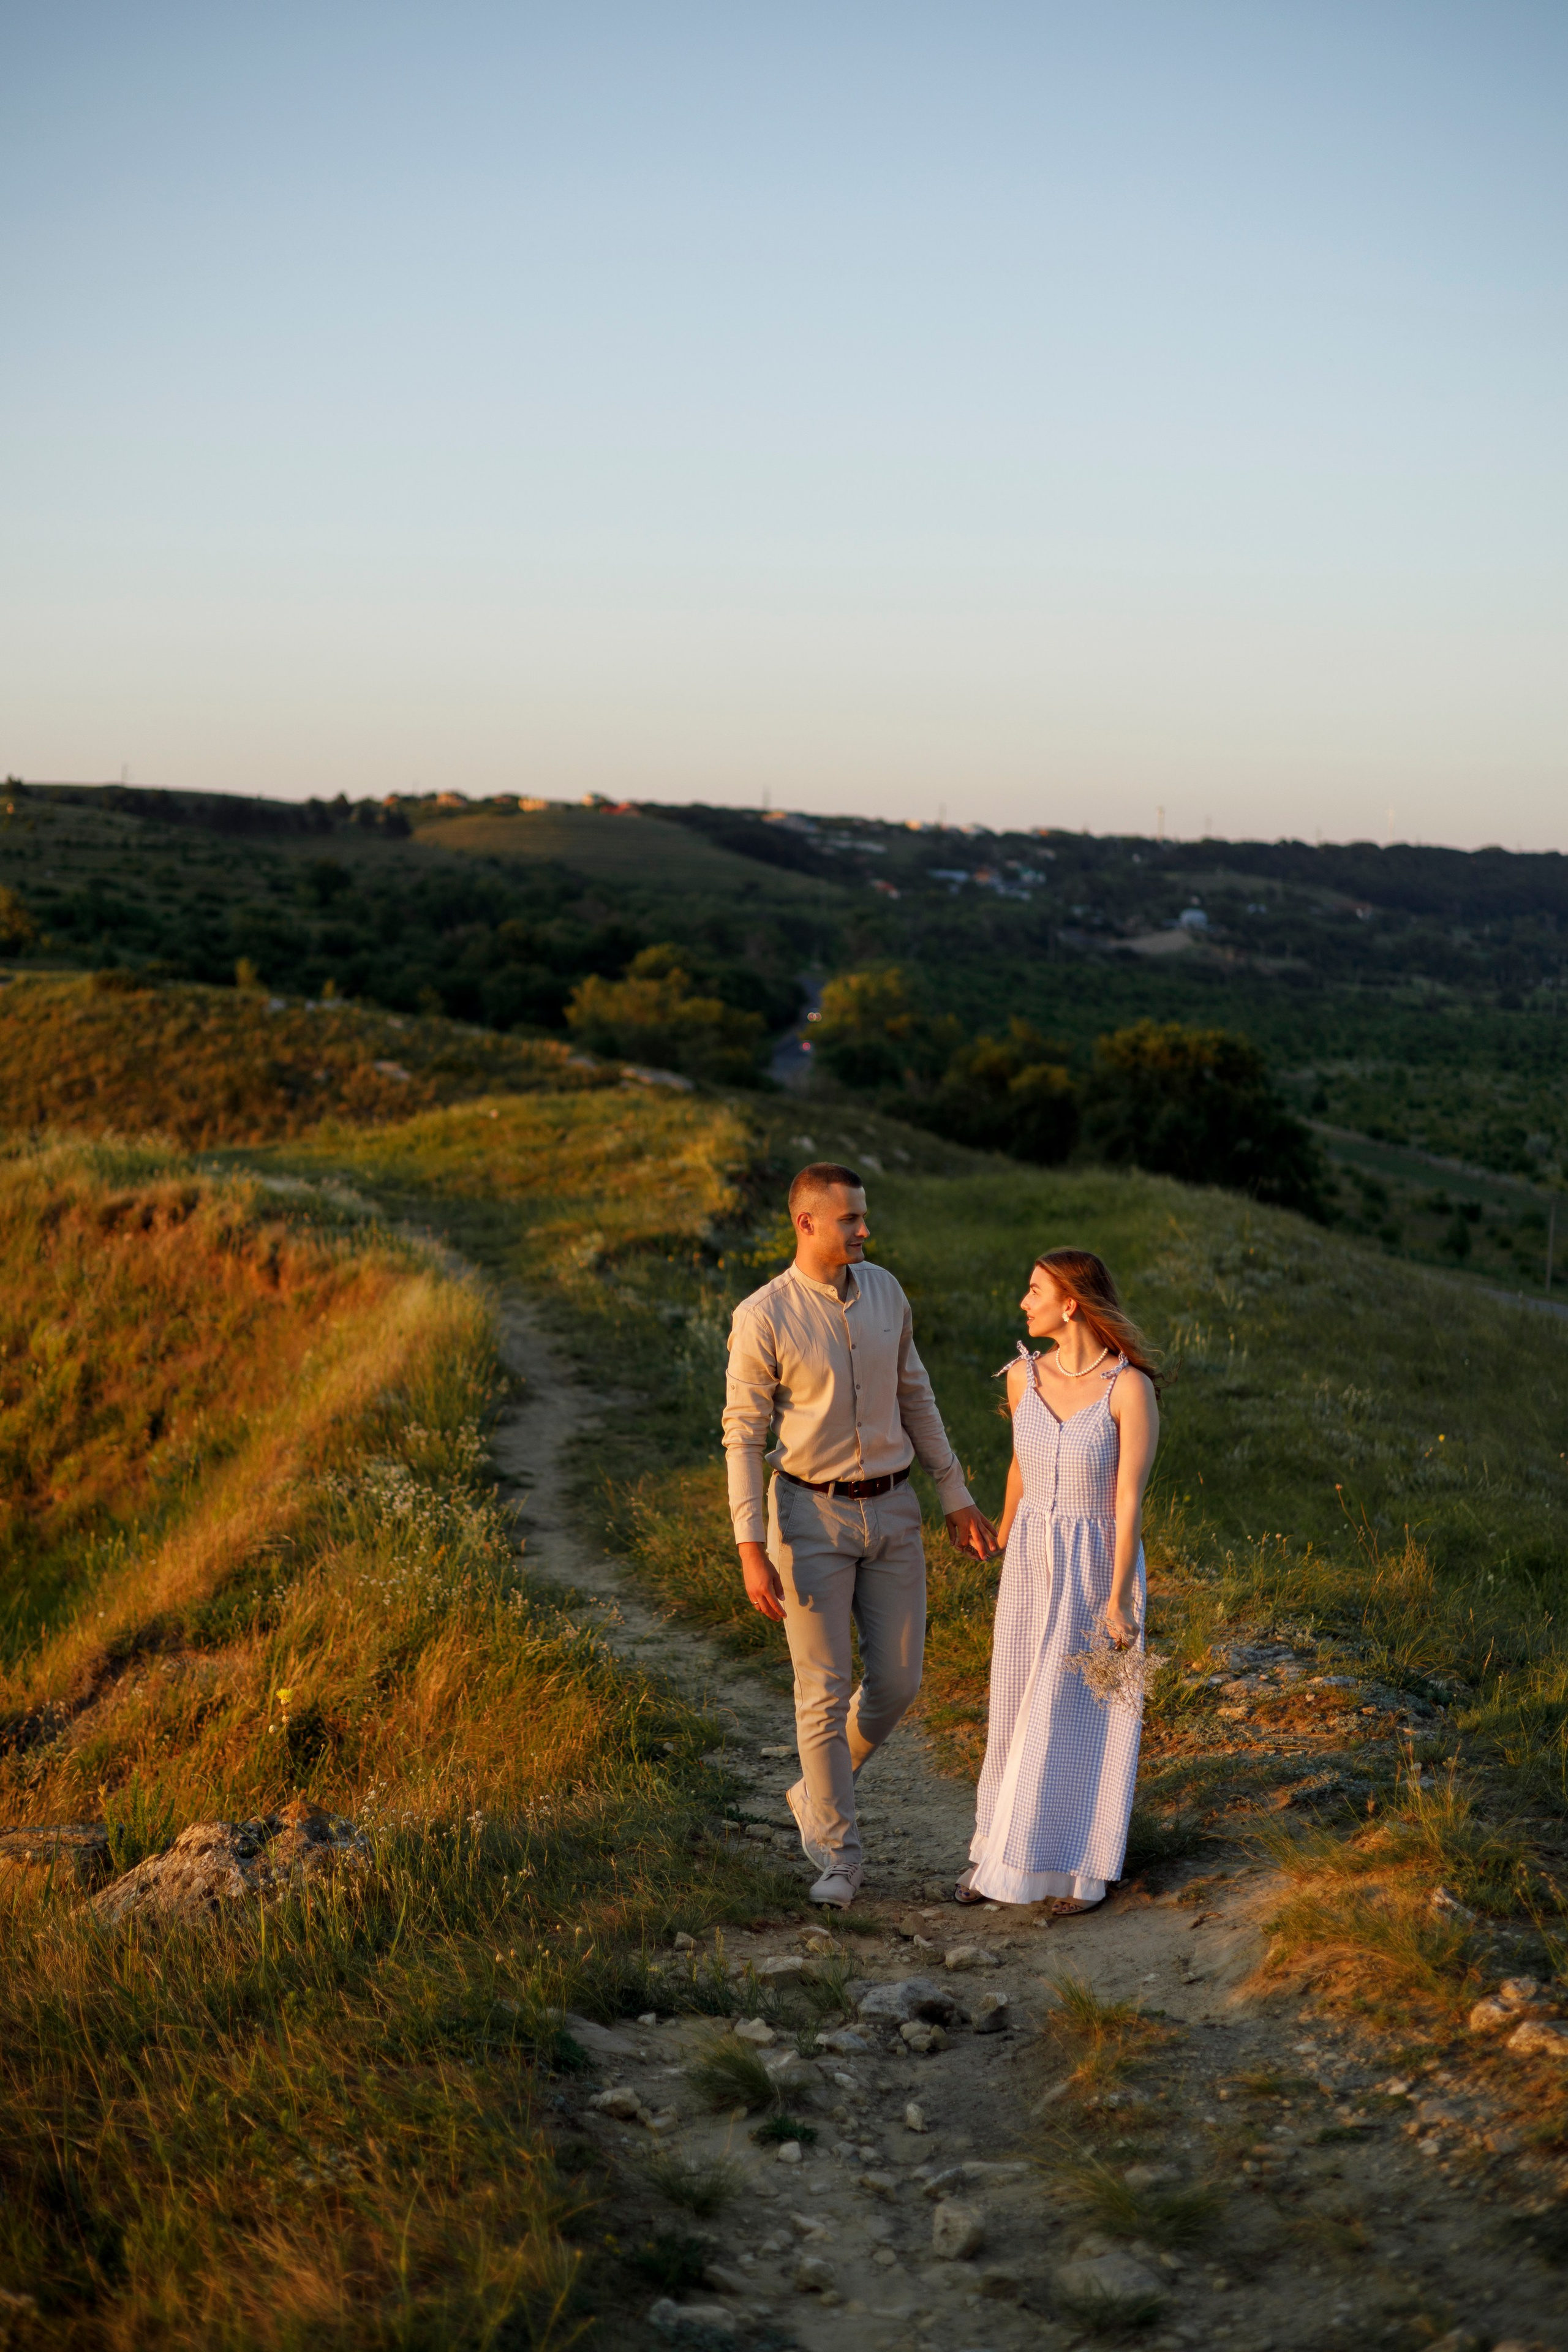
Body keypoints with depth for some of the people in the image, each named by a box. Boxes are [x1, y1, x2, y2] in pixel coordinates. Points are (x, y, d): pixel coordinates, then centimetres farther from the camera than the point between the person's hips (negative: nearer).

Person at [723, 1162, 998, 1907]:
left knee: (897, 1682, 7)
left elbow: (914, 1398, 11)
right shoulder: (761, 1318, -15)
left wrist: (957, 1498, 11)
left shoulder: (883, 1289, 1)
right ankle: (838, 1855, 12)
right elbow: (743, 1436, -12)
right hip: (811, 1516, -5)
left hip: (891, 1512, 5)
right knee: (824, 1691, -3)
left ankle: (816, 1795, 33)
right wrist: (752, 1552, -17)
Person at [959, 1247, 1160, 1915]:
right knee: (1018, 1709, 11)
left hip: (1099, 1565, -5)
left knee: (1085, 1718, 3)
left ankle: (1082, 1866, 18)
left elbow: (1130, 1500, -17)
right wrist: (1005, 1551, 24)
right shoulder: (1024, 1376, -2)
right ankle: (1005, 1846, 26)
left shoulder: (1132, 1387, -19)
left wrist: (1116, 1600, -17)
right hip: (1032, 1564, 5)